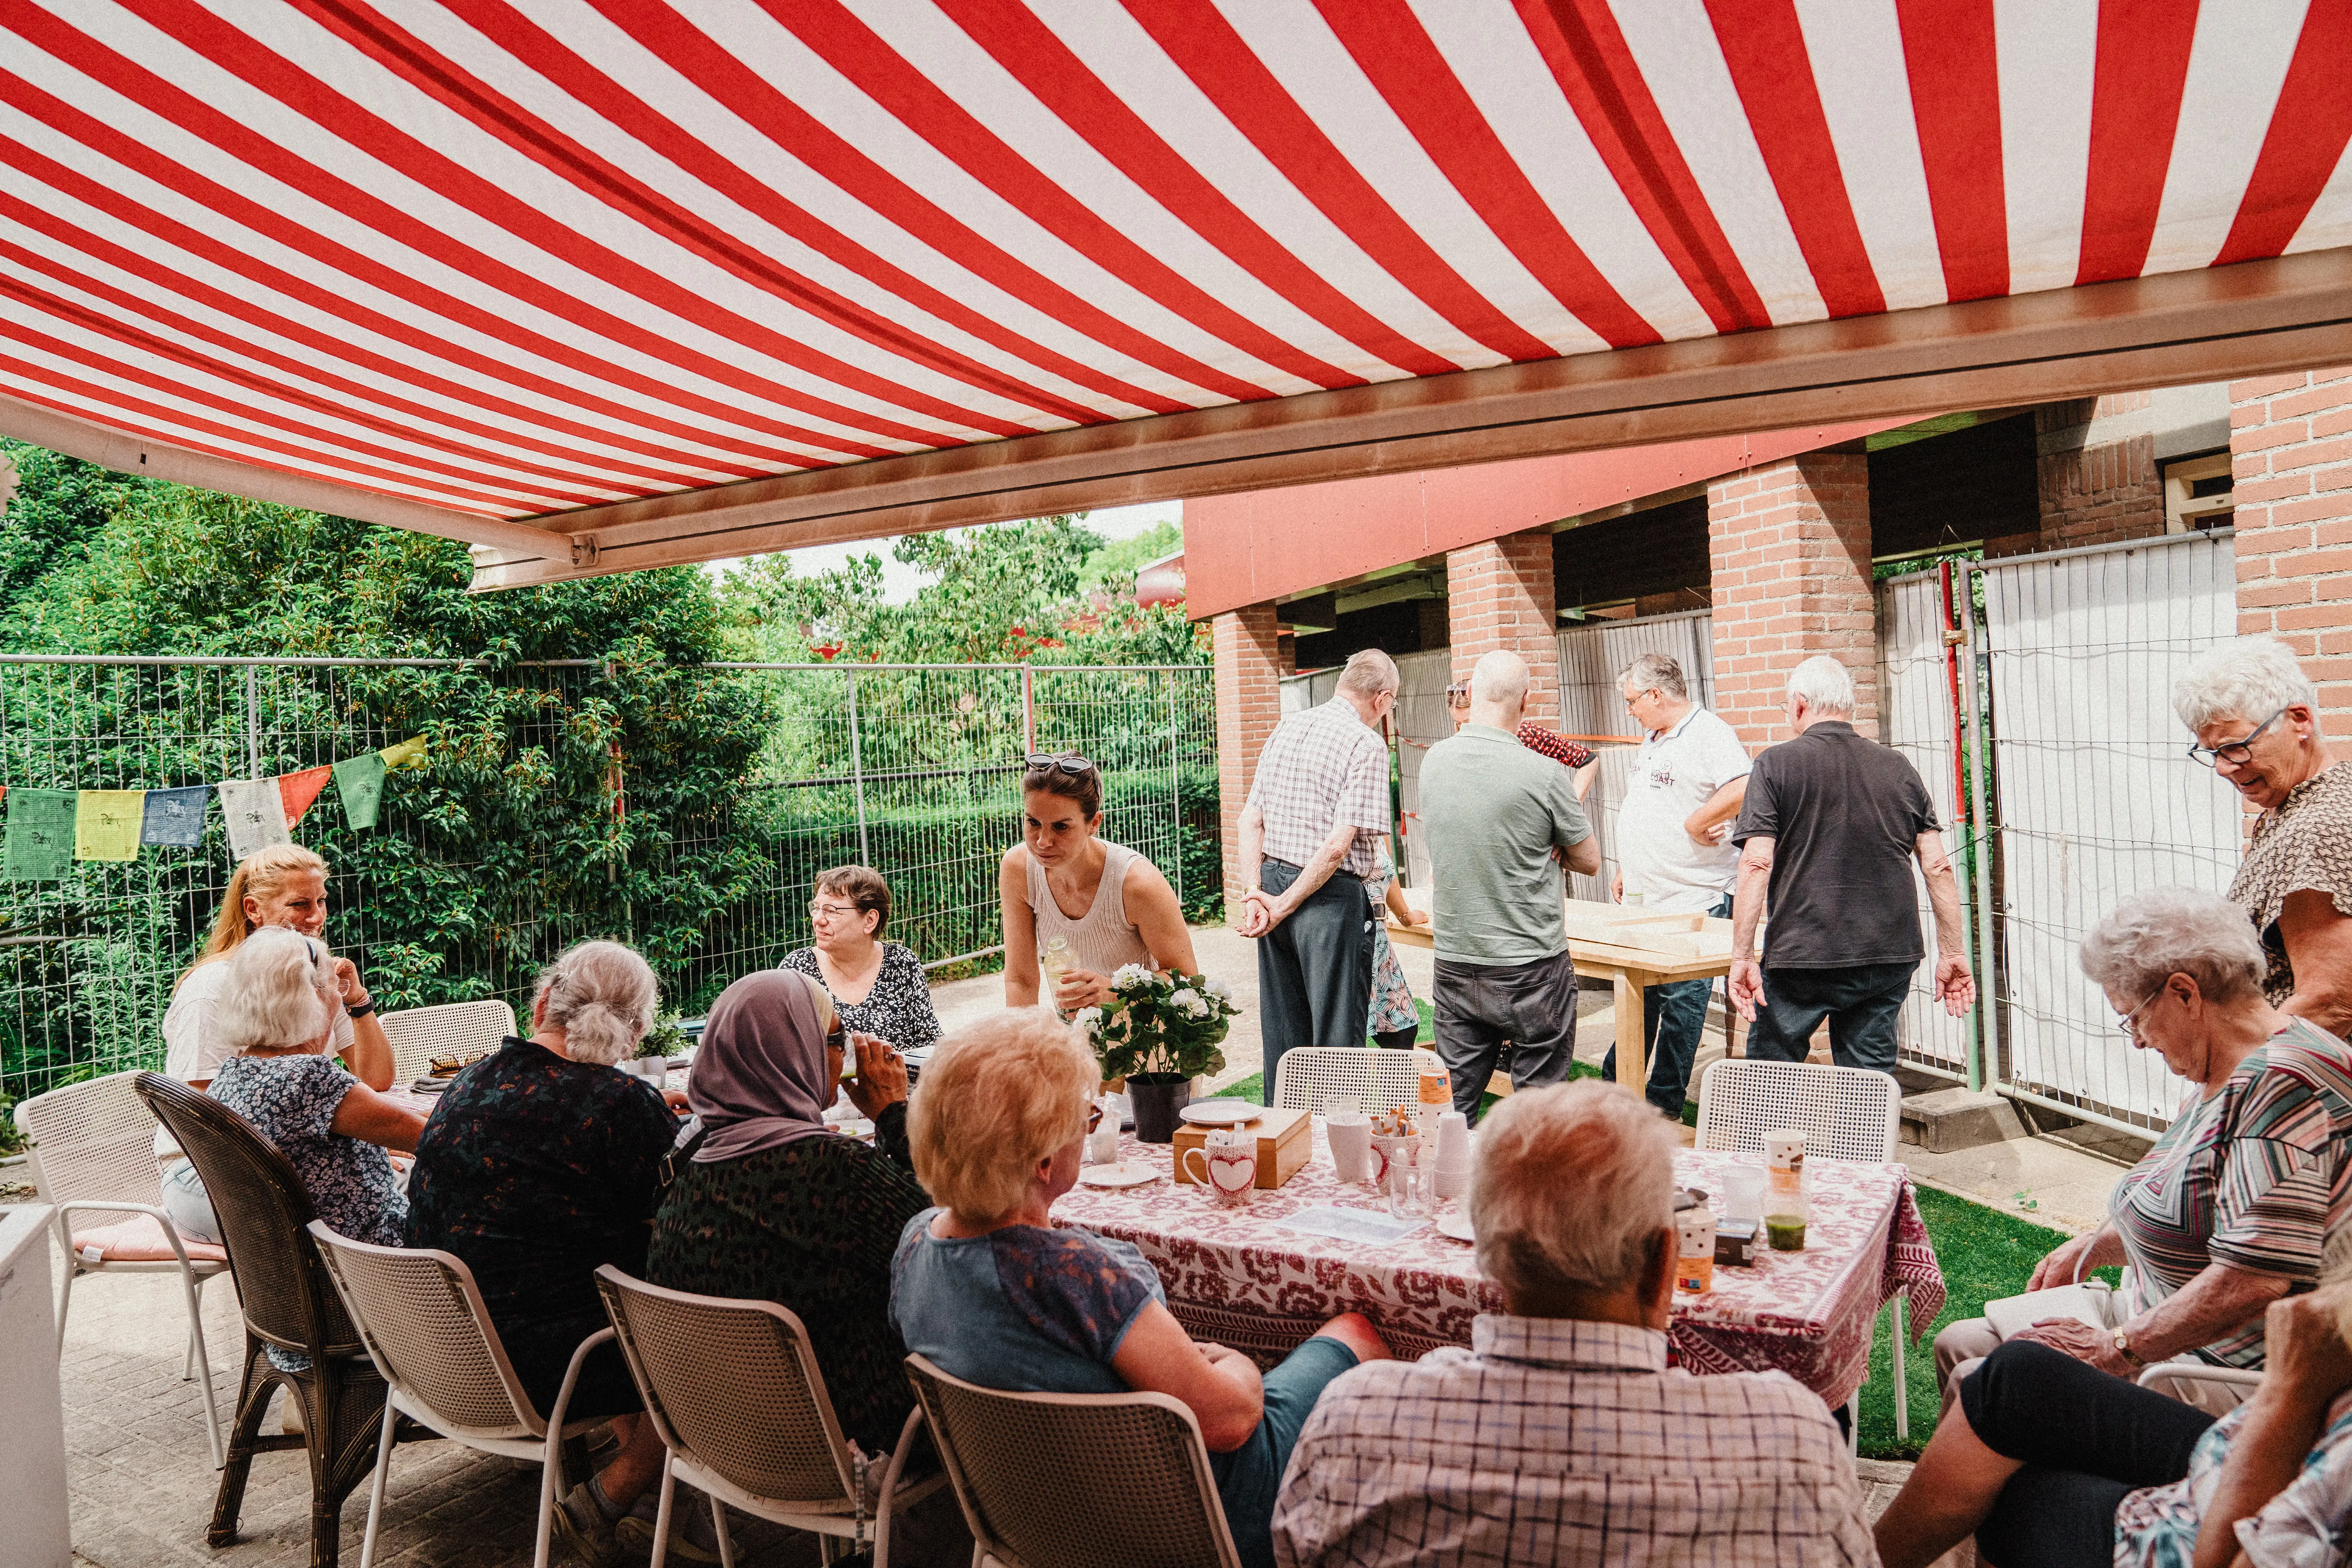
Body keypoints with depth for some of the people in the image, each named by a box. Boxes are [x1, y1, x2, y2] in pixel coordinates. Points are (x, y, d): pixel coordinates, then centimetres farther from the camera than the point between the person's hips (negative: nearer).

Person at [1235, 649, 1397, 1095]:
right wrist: (1286, 905, -12)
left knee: (1281, 1029, 16)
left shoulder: (1286, 728, 10)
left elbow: (1250, 820, 7)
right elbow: (1339, 844, -18)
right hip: (1330, 896, -7)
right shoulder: (1367, 744, -11)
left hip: (1273, 883, 7)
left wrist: (1254, 892, 1)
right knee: (1338, 1037, 3)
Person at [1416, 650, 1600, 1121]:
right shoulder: (1542, 774, -15)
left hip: (1454, 965, 4)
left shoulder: (1433, 761, -2)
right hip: (1531, 972, -4)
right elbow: (1590, 861, -1)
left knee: (1454, 1105, 12)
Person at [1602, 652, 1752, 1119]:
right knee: (1637, 997, 16)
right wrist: (1626, 869, 19)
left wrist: (1695, 824, -20)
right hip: (1643, 900, 9)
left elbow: (1744, 788, -32)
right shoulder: (1653, 740, 17)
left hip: (1692, 901, -9)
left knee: (1680, 1001, 0)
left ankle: (1663, 1108, 9)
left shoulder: (1709, 734, -14)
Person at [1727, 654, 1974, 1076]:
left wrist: (1742, 955, -11)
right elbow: (1938, 866, 5)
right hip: (1891, 957, 4)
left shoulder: (1776, 764, -4)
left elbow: (1757, 863, -12)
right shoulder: (1898, 767, 8)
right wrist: (1953, 954, 11)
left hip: (1802, 959, -4)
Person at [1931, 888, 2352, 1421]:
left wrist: (2118, 1351, -22)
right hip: (2177, 1333, 10)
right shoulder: (2226, 1076, 11)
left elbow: (2256, 1279, -30)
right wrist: (2091, 1248, 17)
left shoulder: (2280, 1083, -23)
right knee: (1959, 1342, 9)